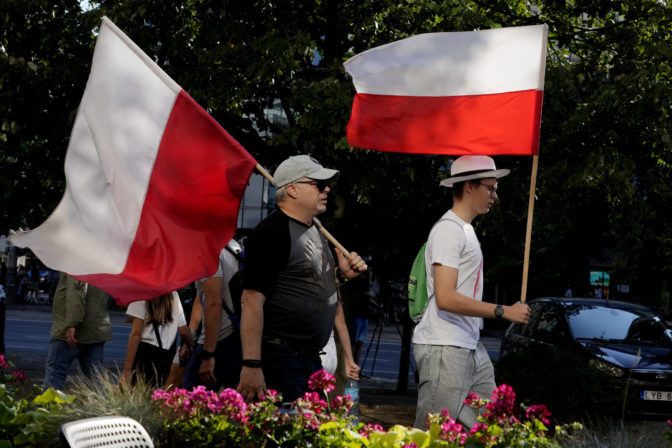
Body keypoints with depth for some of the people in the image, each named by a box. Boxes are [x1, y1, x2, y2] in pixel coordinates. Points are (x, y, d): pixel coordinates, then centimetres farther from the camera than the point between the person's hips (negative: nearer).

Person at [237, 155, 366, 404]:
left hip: (311, 359, 9)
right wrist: (251, 366, -25)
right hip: (279, 358, -9)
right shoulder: (272, 232, -11)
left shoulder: (315, 232, 18)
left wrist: (343, 275, 8)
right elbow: (252, 301, -19)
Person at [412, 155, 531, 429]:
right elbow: (445, 298, -21)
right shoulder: (448, 230, -12)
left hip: (470, 347, 10)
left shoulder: (465, 229, 19)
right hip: (444, 348, -10)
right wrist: (503, 312, -17)